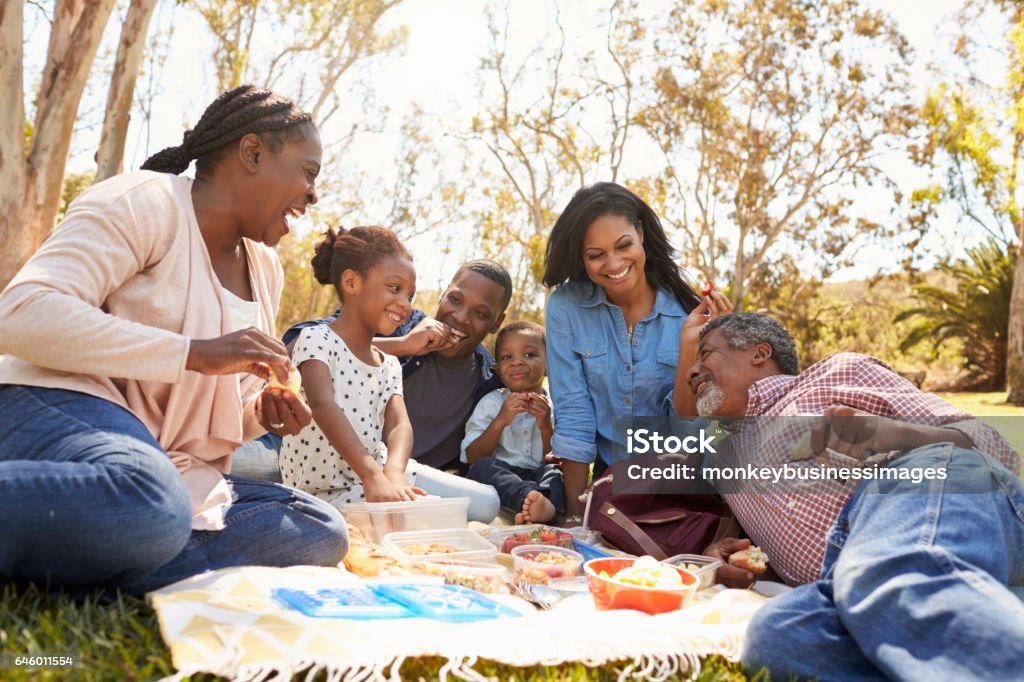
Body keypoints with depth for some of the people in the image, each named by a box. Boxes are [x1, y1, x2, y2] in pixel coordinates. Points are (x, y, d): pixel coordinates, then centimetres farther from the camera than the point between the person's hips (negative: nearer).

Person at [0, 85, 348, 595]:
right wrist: (197, 353, -25)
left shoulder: (264, 270, 17)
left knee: (321, 530, -14)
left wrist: (261, 415, 2)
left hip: (174, 470, 8)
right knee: (153, 508, -41)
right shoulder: (146, 201, -5)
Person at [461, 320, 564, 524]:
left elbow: (558, 460, 5)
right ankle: (532, 498, -52)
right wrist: (500, 421, -13)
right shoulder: (491, 403, 9)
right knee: (482, 467, -30)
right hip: (499, 477, 0)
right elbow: (472, 458, -1)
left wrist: (546, 426, -11)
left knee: (555, 470, -28)